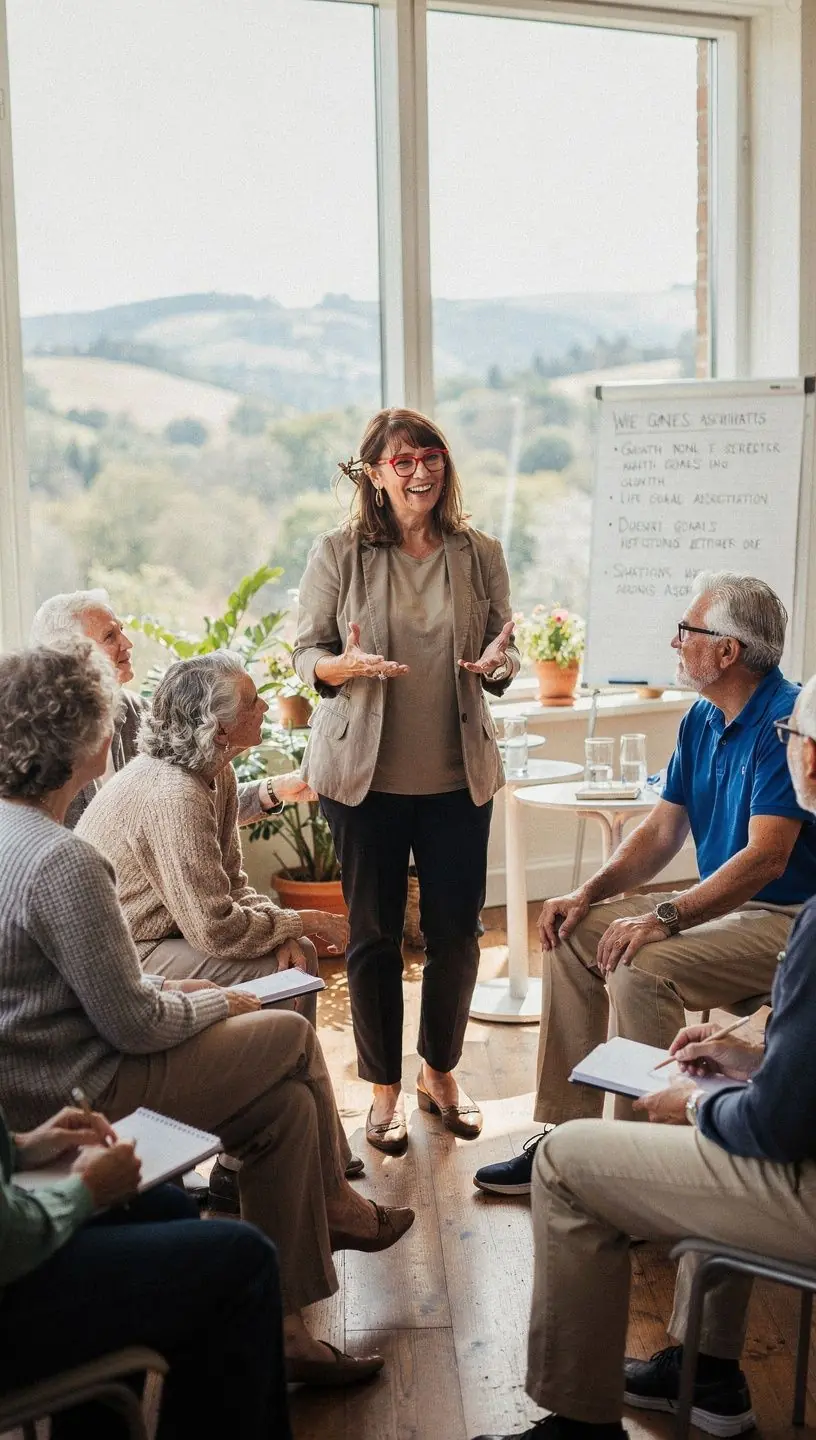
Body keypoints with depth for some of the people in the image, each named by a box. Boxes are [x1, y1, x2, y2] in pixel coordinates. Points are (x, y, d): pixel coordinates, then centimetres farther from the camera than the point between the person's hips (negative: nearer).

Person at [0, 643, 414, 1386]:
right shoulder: (62, 863, -29)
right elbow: (133, 1026, -22)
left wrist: (159, 988, 10)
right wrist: (217, 1004, -3)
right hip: (79, 1094, -9)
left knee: (287, 1102, 15)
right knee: (293, 1034, 7)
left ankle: (286, 1325, 25)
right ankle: (333, 1206, 27)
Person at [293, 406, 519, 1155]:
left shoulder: (480, 553, 3)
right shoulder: (338, 553, -3)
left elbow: (506, 654, 9)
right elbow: (305, 653, -1)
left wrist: (496, 664, -14)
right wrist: (347, 665, -22)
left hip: (459, 773, 2)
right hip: (367, 773, -2)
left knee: (456, 930, 8)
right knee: (374, 934, 6)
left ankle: (441, 1071, 30)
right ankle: (385, 1086, 23)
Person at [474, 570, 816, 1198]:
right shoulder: (701, 720, 9)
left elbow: (765, 859, -27)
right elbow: (662, 832, 11)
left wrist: (663, 917, -32)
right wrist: (588, 894, -3)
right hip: (724, 904, 10)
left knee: (637, 968, -28)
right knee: (573, 934, 1)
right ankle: (566, 1136, 4)